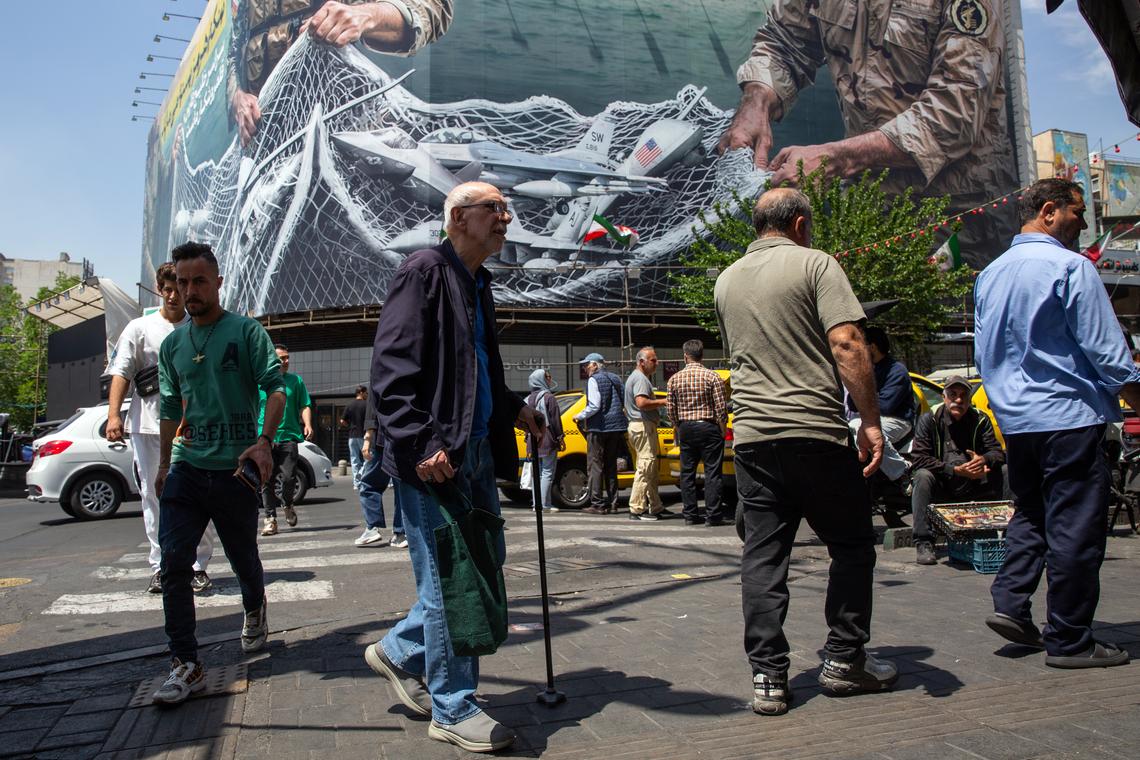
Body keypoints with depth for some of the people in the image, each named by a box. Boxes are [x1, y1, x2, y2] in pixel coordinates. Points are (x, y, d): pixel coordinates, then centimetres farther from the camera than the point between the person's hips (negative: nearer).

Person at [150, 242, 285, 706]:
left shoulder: (246, 331, -3)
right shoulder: (173, 344, 12)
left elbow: (275, 387, -10)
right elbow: (171, 408, 21)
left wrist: (264, 441, -24)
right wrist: (164, 463, 21)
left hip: (235, 469, -4)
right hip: (186, 469, 4)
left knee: (243, 558, 10)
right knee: (174, 561, -7)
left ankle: (255, 611, 43)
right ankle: (186, 665, 0)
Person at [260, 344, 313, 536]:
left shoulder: (296, 380, 10)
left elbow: (305, 406, 9)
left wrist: (307, 425, -8)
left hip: (289, 436, 0)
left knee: (289, 477, -8)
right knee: (267, 480, 1)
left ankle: (288, 505, 21)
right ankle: (270, 518, 9)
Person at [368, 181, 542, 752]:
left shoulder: (478, 284, 17)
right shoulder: (424, 271, -9)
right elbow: (391, 367, -18)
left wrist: (514, 410, 14)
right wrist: (420, 444, -24)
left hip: (476, 453, 10)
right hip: (433, 458, -9)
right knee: (447, 578, 0)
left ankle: (400, 652, 32)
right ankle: (454, 710, 16)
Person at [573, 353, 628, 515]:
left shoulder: (594, 380, -9)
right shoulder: (615, 379, 14)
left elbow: (594, 406, -18)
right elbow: (624, 404, 15)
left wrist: (580, 416, -5)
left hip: (599, 428, -7)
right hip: (617, 427, 7)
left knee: (595, 466, -2)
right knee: (610, 465, 14)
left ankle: (597, 504, -4)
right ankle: (612, 502, 16)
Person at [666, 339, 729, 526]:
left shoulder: (674, 379, 2)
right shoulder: (712, 376, -7)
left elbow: (671, 410, 5)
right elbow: (721, 407, -8)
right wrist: (723, 429, 3)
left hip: (685, 428, 3)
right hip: (708, 427, -3)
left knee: (687, 472, 10)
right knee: (712, 472, 0)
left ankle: (690, 514, 13)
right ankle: (713, 515, -1)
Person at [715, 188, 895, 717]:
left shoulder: (727, 280, 15)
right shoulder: (814, 264, -2)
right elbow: (847, 345, -13)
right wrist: (871, 420, -11)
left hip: (751, 435, 5)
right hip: (815, 432, -5)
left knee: (762, 555, 7)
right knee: (851, 547, 13)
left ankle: (768, 676, 7)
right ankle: (844, 659, 19)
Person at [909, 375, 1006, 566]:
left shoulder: (980, 420, 4)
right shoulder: (928, 420, -5)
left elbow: (998, 453, -6)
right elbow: (918, 458, -16)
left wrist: (984, 460, -31)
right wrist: (955, 470, -25)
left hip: (971, 489, 3)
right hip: (940, 487, -2)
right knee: (923, 477, -32)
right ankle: (923, 543, -30)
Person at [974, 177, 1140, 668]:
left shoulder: (989, 275, 11)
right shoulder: (1070, 267, -11)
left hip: (1015, 420, 7)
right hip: (1070, 415, -7)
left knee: (1030, 515, 19)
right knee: (1075, 527, 0)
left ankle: (1010, 604, 11)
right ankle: (1069, 641, 7)